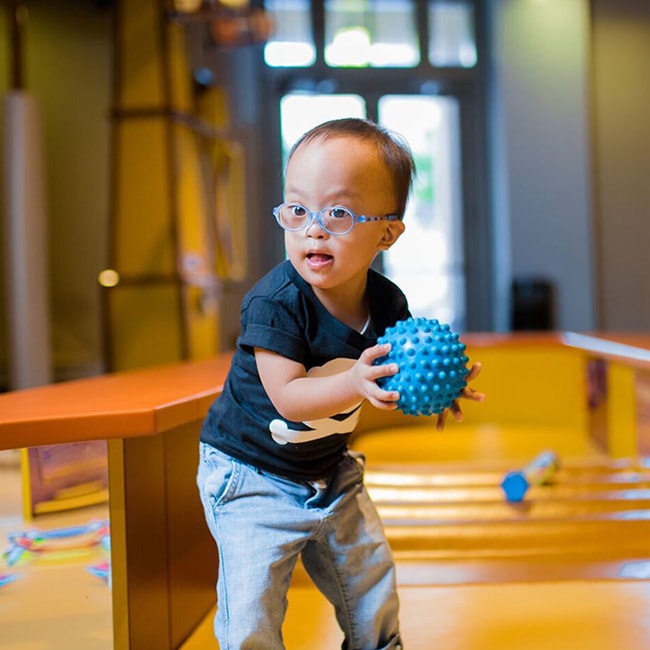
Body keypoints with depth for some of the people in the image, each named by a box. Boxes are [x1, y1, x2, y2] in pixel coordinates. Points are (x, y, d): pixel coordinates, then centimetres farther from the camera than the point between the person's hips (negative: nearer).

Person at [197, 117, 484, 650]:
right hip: (253, 476, -5)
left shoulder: (386, 303, -10)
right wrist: (354, 385, -45)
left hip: (331, 473, 5)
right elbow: (288, 398, -29)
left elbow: (394, 377, 1)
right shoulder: (276, 303, -26)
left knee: (374, 595, 17)